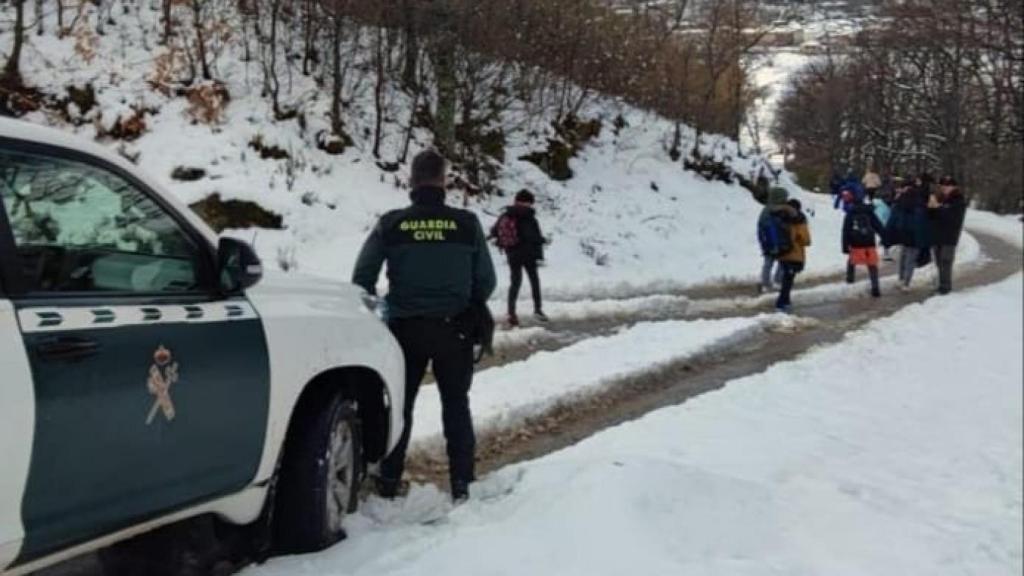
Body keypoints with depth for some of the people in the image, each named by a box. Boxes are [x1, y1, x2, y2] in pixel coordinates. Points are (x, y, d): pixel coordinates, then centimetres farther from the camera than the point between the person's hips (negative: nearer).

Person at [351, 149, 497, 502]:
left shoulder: (391, 224, -5)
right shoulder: (466, 224, -6)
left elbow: (362, 278, -3)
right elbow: (486, 281, 0)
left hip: (405, 328, 1)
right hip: (452, 328, 0)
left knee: (399, 404, 16)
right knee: (456, 406, 13)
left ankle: (389, 481, 20)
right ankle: (461, 484, 13)